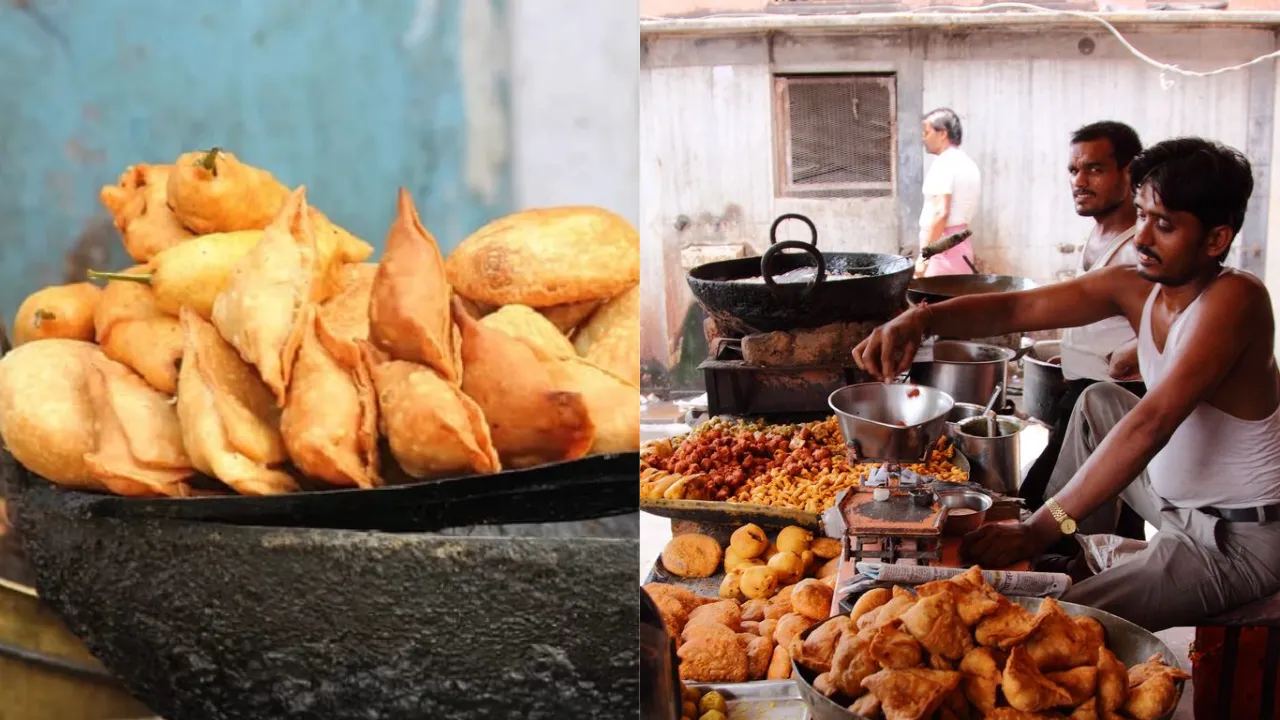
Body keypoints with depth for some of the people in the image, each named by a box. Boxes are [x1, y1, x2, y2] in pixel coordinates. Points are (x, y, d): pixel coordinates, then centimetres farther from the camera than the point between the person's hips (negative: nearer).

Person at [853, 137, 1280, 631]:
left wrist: (1041, 529, -38)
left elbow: (1152, 423, -35)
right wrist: (923, 319, -30)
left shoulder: (1234, 298, -26)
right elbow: (1016, 308, -9)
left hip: (1240, 541, -8)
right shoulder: (1134, 287, -3)